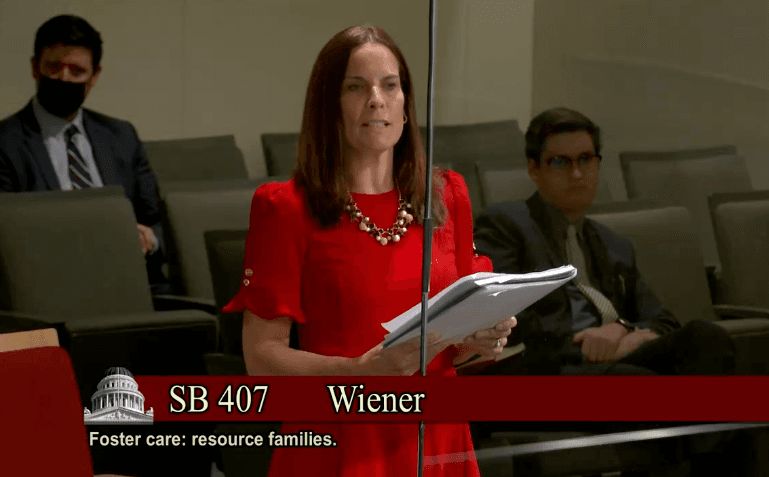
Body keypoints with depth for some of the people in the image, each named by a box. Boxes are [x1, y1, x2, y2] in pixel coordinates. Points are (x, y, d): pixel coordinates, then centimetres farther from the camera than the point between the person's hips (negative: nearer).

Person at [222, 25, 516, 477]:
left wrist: (481, 338, -7)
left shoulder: (448, 196, 7)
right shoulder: (287, 209, -7)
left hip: (435, 438, 4)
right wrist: (363, 368, -23)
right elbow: (262, 357, -9)